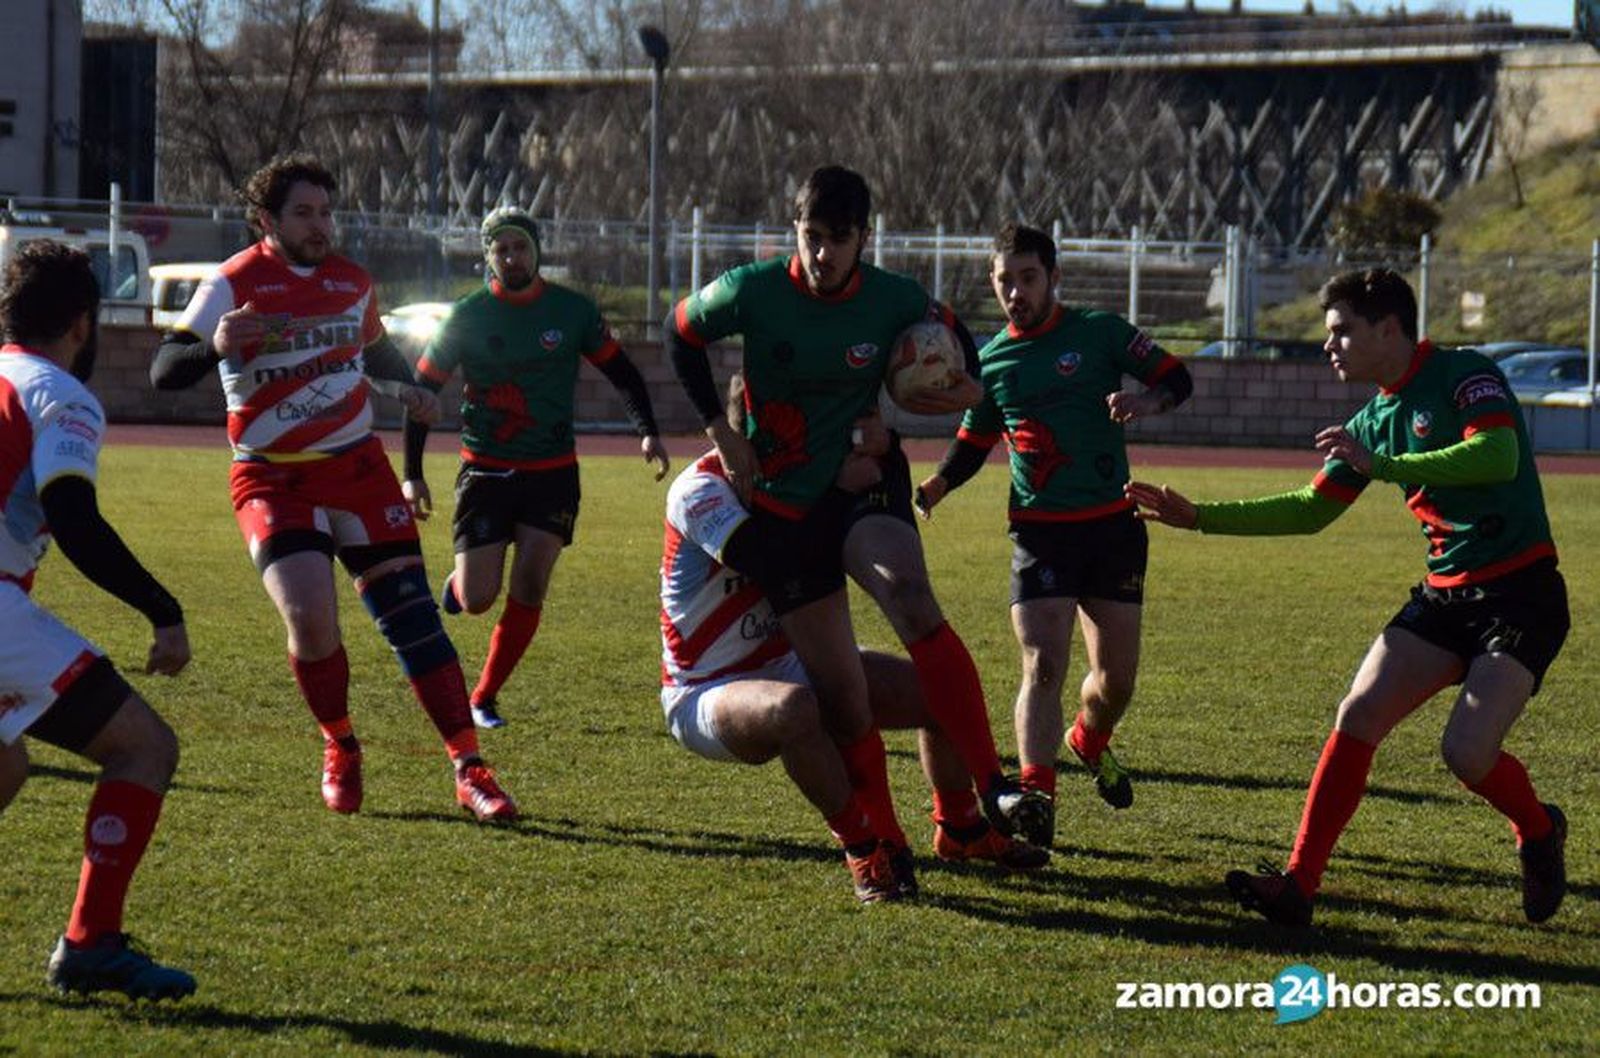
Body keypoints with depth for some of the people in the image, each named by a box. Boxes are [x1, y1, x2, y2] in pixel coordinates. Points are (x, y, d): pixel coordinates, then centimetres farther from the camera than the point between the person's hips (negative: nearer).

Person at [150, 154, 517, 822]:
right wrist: (215, 347, -36)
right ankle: (339, 749, 7)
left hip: (357, 465, 4)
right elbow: (163, 372, -18)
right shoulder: (235, 285, -9)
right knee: (310, 621, -20)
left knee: (411, 614, -4)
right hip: (273, 479, -4)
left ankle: (469, 770, 0)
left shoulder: (353, 282, 8)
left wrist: (408, 392, 32)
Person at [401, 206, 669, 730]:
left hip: (552, 474, 1)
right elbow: (421, 390, 2)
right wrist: (411, 474, -1)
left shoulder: (572, 310, -1)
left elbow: (622, 373, 10)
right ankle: (457, 583, 33)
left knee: (529, 588, -11)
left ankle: (484, 699, 4)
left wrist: (647, 432, -5)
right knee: (476, 601, -6)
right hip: (484, 471, -1)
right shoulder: (468, 316, -4)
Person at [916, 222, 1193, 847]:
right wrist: (929, 490, -2)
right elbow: (972, 445, 16)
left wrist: (1145, 402, -19)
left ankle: (1090, 741, 38)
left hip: (1113, 523, 0)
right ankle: (1035, 797, -19)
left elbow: (1176, 378, 4)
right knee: (1043, 667, -15)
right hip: (1039, 531, 0)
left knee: (1116, 679, 5)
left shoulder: (1099, 333, -1)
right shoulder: (991, 362, 6)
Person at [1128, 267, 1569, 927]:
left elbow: (1497, 456, -29)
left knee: (1467, 751, -18)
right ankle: (1300, 884, -8)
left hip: (1521, 594, -7)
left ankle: (1539, 832, 15)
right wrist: (1199, 517, 14)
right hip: (1444, 595, 7)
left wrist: (1382, 465, -27)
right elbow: (1310, 511, 20)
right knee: (1357, 717, -8)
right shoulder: (1373, 420, 12)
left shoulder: (1465, 377, -11)